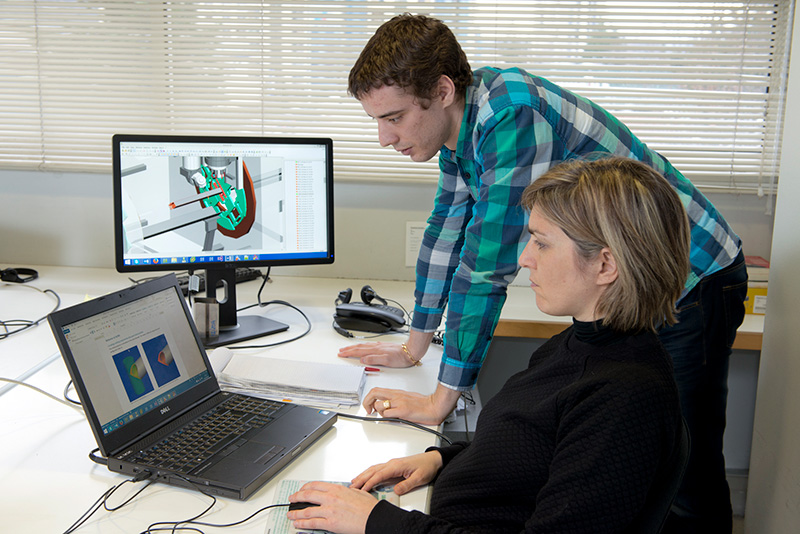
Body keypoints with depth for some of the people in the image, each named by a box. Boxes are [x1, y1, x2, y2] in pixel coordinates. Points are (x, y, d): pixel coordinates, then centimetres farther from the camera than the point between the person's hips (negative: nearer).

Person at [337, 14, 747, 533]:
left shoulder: (515, 114, -30)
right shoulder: (463, 115, -1)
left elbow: (487, 266, -30)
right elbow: (446, 230, 9)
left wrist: (439, 401, -23)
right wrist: (414, 347, 13)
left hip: (689, 281, -9)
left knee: (685, 475, -1)